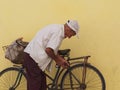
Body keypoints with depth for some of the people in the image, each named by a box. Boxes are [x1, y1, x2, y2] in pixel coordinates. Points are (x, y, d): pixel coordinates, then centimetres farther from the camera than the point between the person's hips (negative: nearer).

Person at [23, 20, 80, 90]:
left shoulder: (56, 28, 15)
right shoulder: (59, 32, -17)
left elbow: (52, 49, 21)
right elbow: (48, 50, -23)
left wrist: (61, 60, 18)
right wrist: (57, 60, -6)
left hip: (32, 55, 10)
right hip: (33, 57, -10)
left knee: (42, 82, 15)